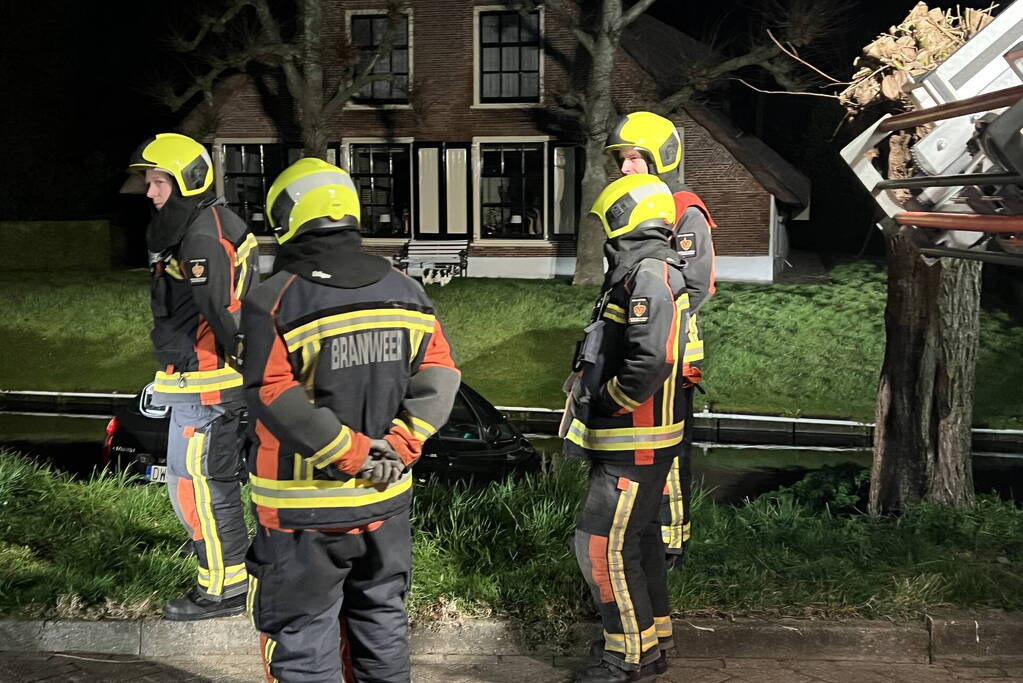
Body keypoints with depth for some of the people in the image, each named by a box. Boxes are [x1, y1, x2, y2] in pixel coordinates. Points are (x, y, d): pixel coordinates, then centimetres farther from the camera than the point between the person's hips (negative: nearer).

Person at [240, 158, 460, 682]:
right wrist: (401, 443, -7)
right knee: (381, 621, 21)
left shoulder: (273, 303, -14)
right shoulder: (404, 291, 4)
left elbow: (274, 400, -23)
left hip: (305, 509, -5)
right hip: (386, 500, 5)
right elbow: (439, 373, 0)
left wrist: (352, 452, -17)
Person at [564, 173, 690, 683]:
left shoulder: (649, 272, -19)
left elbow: (650, 361, -29)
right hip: (634, 439, 10)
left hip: (634, 444, -10)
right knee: (638, 536, 19)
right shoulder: (642, 269, 14)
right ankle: (654, 637, 32)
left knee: (602, 543, -6)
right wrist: (595, 399, 9)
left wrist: (601, 401, -18)